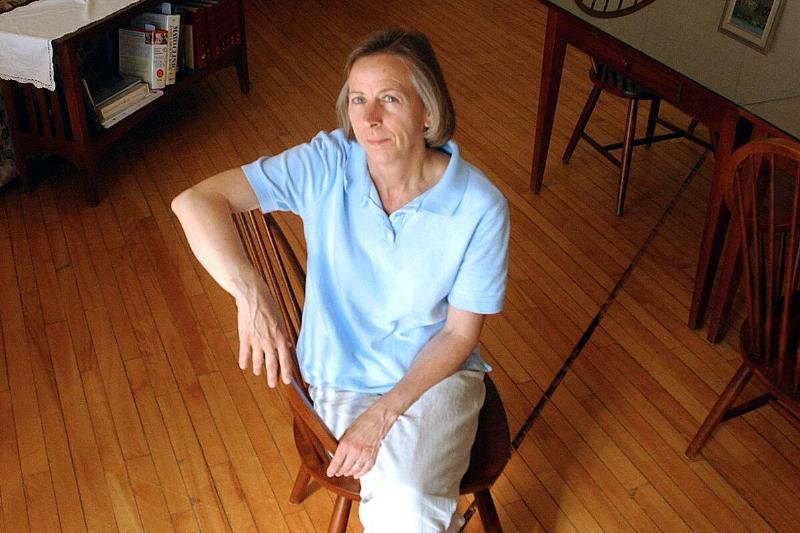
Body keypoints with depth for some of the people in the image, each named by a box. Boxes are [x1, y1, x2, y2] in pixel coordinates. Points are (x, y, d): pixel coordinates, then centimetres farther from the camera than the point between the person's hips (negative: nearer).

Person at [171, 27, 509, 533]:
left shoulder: (480, 206, -19)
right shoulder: (326, 164, -16)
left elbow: (460, 333, -10)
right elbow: (195, 201, -22)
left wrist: (383, 414, -18)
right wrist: (251, 293, -38)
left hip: (437, 375, 0)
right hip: (342, 380, 1)